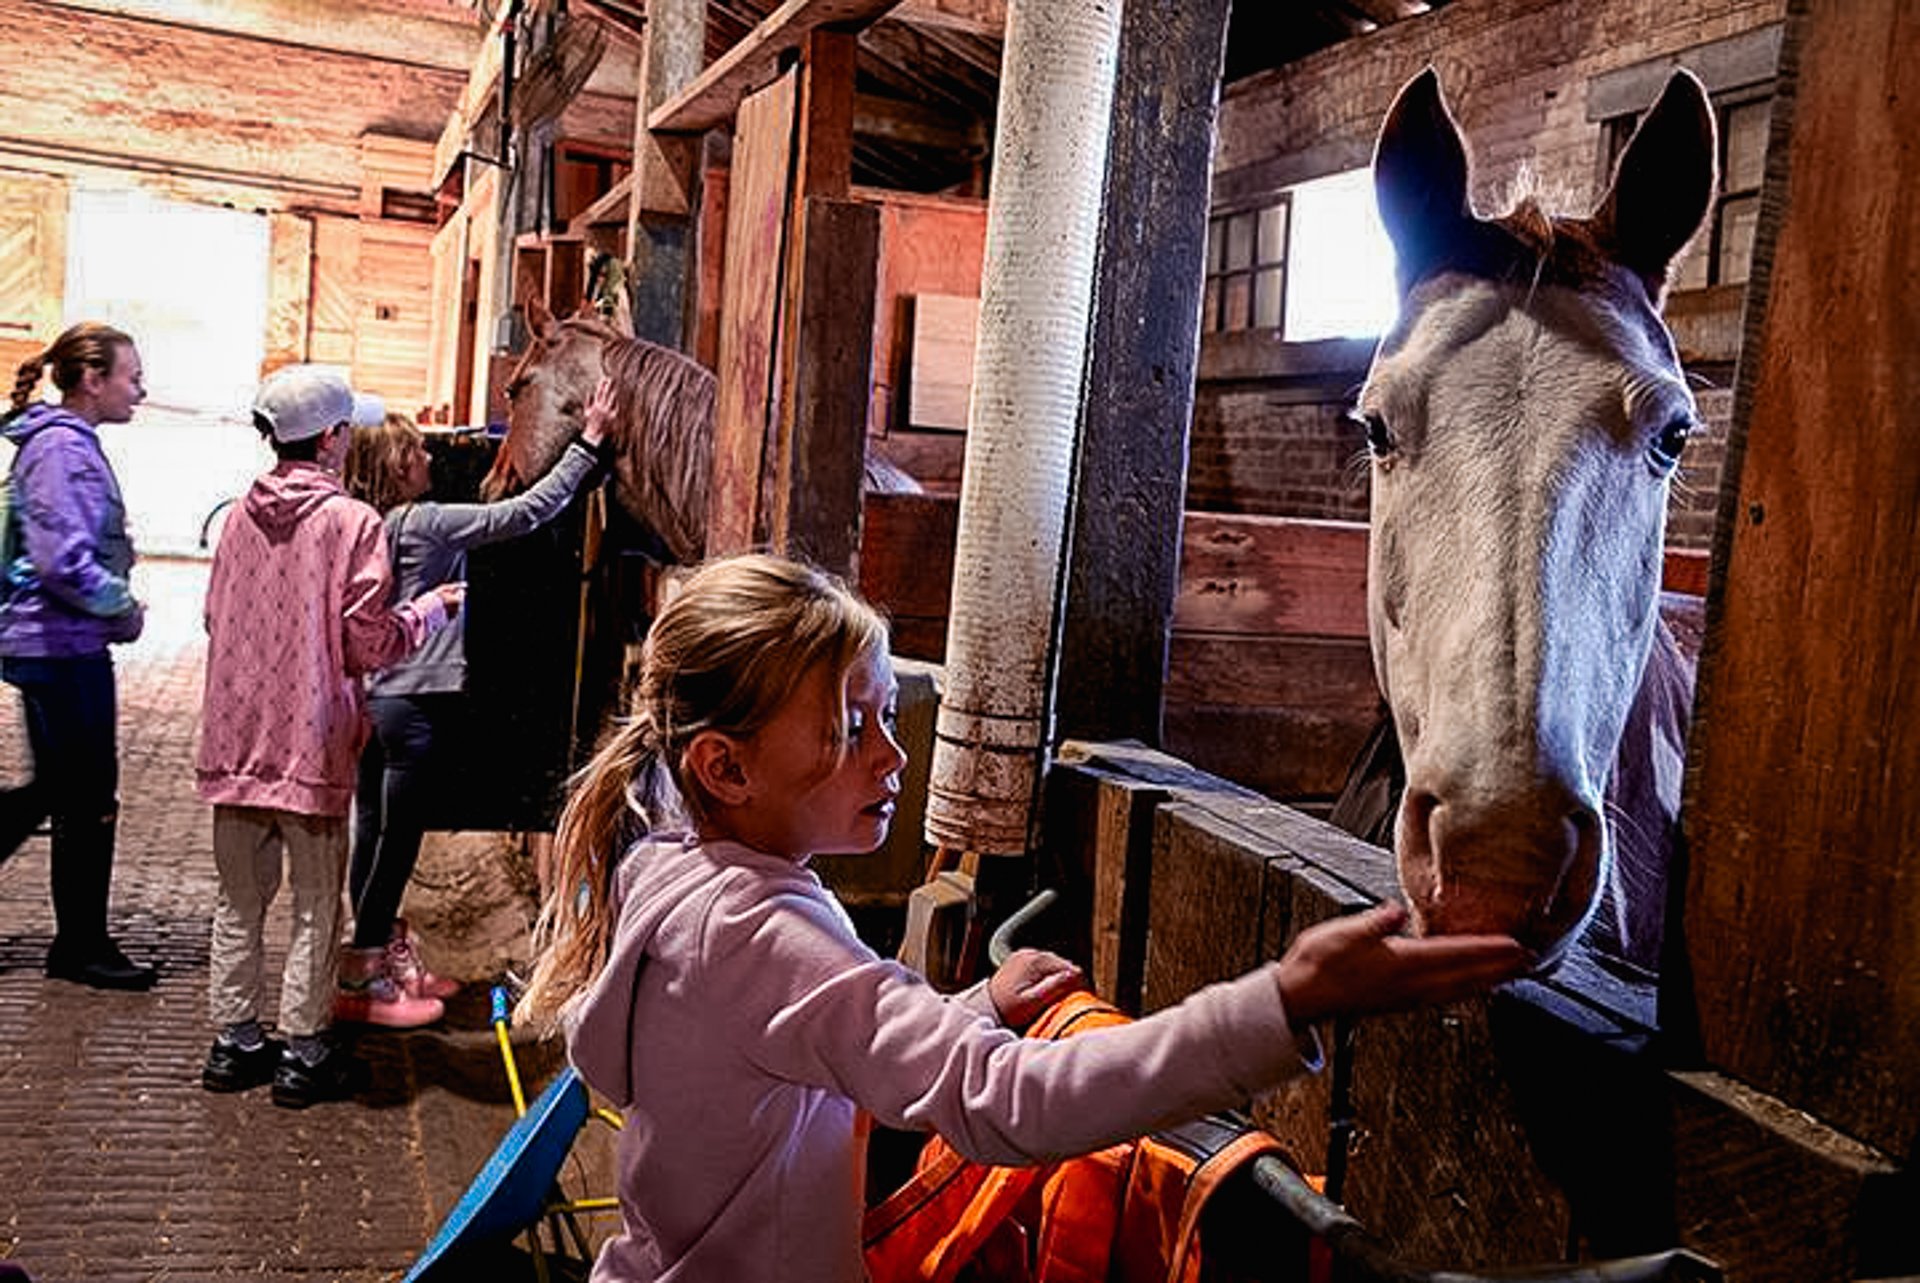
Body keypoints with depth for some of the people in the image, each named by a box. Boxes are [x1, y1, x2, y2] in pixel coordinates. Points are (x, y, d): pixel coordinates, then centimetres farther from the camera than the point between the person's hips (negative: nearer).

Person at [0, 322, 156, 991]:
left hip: (58, 644, 10)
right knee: (89, 797, 1)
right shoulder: (61, 447, -16)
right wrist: (124, 608, -12)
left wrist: (118, 602, 8)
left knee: (55, 787, 18)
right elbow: (61, 559, -24)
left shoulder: (71, 443, 14)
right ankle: (81, 947, 14)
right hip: (63, 647, -10)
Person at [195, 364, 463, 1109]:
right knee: (316, 905, 7)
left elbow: (215, 619, 13)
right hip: (311, 741, -5)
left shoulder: (242, 515, 4)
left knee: (239, 898, 15)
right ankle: (304, 1054, 13)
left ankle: (233, 1043, 24)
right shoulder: (353, 522, -12)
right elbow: (371, 643, -12)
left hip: (235, 735, 5)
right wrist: (430, 608, 4)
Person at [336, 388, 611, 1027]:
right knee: (395, 838, 1)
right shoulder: (426, 523, -15)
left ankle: (391, 962, 30)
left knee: (375, 834, 15)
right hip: (417, 704, -8)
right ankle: (361, 982, 10)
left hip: (373, 700, 8)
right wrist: (588, 443, -12)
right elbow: (527, 511, -16)